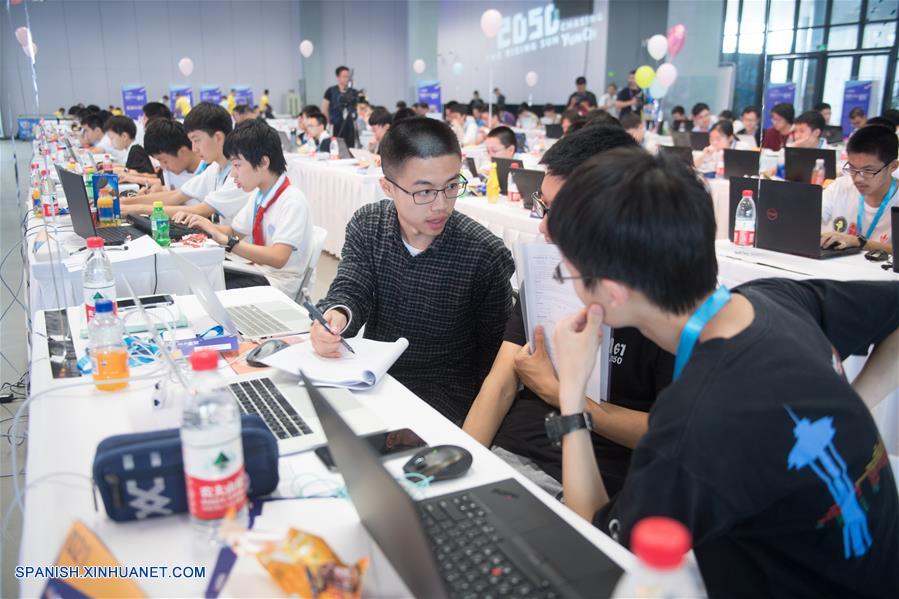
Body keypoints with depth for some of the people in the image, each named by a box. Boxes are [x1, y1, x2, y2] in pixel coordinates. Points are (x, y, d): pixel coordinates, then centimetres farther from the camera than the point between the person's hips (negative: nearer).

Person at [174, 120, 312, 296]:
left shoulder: (293, 201, -18)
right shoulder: (259, 195, 6)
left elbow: (278, 258, -27)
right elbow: (235, 231, 17)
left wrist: (224, 239, -27)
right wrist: (203, 224, -1)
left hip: (277, 282, -7)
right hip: (256, 270, 7)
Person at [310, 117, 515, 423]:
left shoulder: (486, 254, -14)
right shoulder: (366, 225, -2)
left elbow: (494, 347, -5)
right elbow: (349, 291, -11)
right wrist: (337, 315, -35)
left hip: (444, 388, -4)